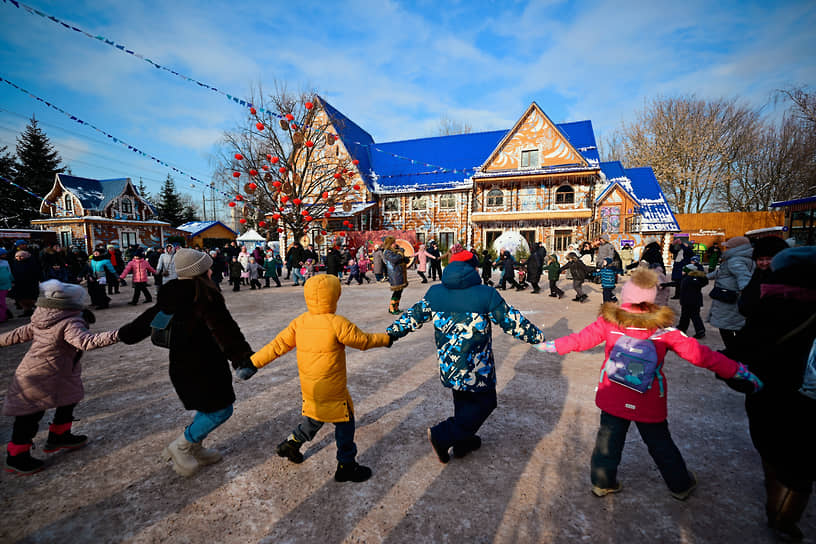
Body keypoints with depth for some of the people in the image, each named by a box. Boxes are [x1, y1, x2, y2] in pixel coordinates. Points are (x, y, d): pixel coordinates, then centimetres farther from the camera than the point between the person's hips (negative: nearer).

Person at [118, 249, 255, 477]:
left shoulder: (173, 296, 5)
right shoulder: (205, 295, -22)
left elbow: (151, 317, 18)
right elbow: (224, 329, -22)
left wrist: (125, 334, 34)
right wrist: (243, 355, -18)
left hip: (182, 364, 9)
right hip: (201, 366, -9)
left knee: (208, 407, 24)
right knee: (221, 409, 4)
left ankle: (194, 450, 35)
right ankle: (180, 448, 19)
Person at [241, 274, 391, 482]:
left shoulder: (299, 322, -4)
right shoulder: (337, 323, -22)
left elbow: (278, 344, -1)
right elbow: (363, 341, -12)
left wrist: (253, 363, 7)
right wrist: (386, 338, 4)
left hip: (309, 387, 7)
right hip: (332, 389, -7)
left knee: (315, 418, 30)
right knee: (345, 423, 11)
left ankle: (291, 443, 35)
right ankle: (346, 466, 22)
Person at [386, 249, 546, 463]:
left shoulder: (434, 293, -2)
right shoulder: (487, 294, -13)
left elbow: (412, 316, 5)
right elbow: (512, 321, -7)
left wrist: (391, 333, 19)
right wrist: (537, 336, 8)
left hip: (448, 365, 5)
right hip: (476, 369, -5)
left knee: (463, 401, 25)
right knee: (485, 402, 14)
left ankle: (463, 441, 38)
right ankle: (442, 435, 7)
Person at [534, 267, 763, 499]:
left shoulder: (609, 322, -15)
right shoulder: (663, 329, -15)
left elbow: (581, 339, -8)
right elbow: (700, 354, -10)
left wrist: (550, 345, 5)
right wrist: (740, 371, 2)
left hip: (613, 400, 0)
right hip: (649, 405, 0)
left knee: (608, 440, 17)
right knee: (661, 445, 24)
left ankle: (602, 483, 35)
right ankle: (681, 485, 47)